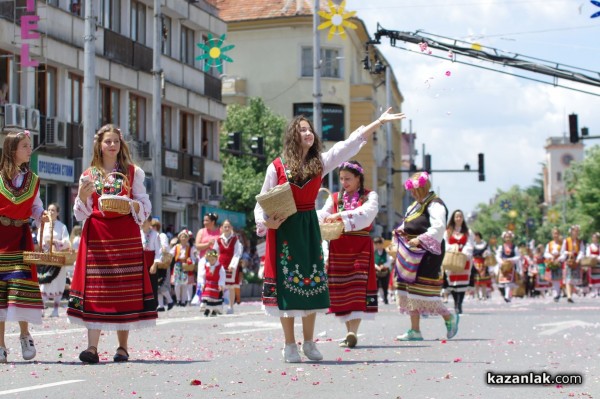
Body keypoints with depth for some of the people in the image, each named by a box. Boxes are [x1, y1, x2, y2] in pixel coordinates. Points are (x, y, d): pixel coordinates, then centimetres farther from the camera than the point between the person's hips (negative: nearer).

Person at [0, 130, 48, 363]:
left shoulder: (32, 180, 10)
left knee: (22, 282, -8)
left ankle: (24, 335, 12)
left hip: (21, 237, 2)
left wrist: (43, 216, -9)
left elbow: (36, 207, 11)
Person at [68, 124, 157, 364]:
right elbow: (81, 214, 8)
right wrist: (82, 196, -12)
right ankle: (92, 347, -12)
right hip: (96, 235, 1)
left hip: (126, 236, 0)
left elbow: (145, 206, 5)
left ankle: (123, 347, 4)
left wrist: (133, 205, -16)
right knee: (95, 289, -8)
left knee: (125, 288, -2)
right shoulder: (89, 175, 11)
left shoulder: (133, 172, 9)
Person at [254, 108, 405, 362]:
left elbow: (351, 144, -1)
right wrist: (266, 222, -18)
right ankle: (290, 345, 4)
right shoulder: (277, 167, -4)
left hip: (309, 228, 3)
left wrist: (380, 122, -5)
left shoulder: (320, 162, 4)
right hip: (283, 229, -3)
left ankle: (309, 342, 13)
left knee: (312, 282, 3)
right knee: (287, 284, -2)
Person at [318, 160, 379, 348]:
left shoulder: (370, 196, 5)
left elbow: (366, 213, -14)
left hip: (360, 247, -3)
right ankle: (349, 331, 8)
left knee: (358, 286, -13)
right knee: (340, 289, 1)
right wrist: (318, 220, -25)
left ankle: (353, 332, -20)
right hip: (338, 247, 3)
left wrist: (340, 215, -26)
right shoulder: (334, 198, 16)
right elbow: (323, 214, 0)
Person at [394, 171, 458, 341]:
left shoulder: (435, 205, -9)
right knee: (410, 290, 6)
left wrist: (420, 239, -30)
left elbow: (438, 227, -23)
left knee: (423, 289, -11)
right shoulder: (415, 205, 20)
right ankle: (415, 331, 8)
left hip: (428, 253, -9)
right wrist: (401, 232, 7)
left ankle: (449, 318, 9)